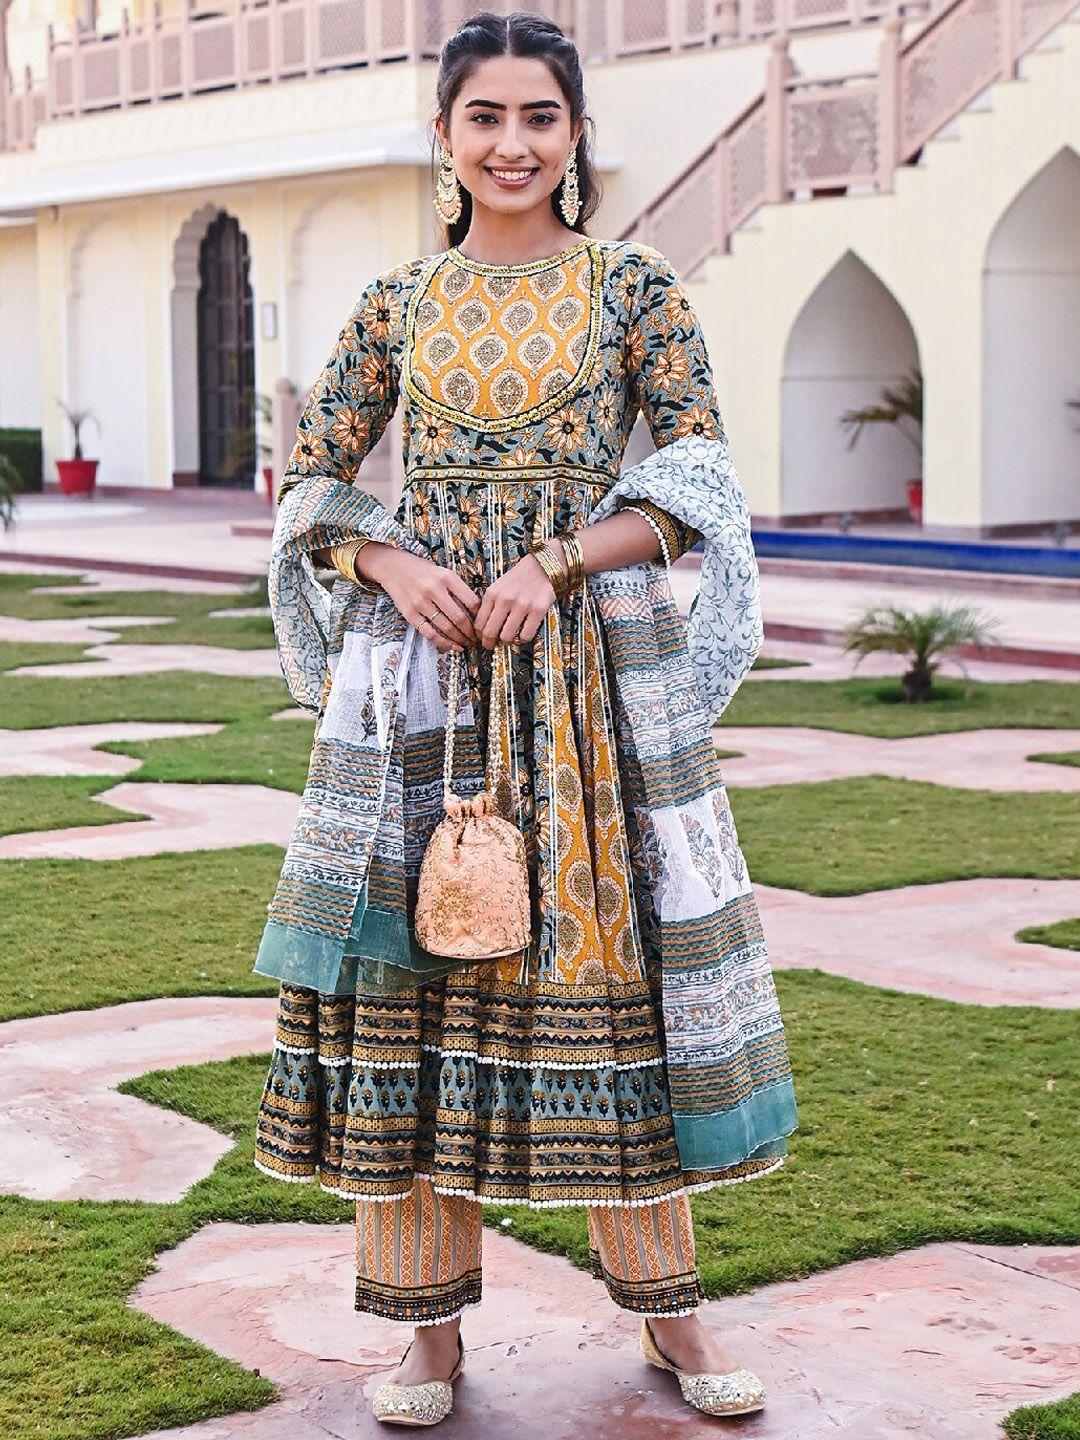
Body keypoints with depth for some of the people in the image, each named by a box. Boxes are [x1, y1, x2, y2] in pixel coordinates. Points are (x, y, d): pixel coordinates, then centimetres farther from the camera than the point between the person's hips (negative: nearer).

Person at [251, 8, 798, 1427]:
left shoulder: (634, 286, 4)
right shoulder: (399, 302, 10)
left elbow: (698, 475, -2)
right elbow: (311, 478, 11)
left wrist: (554, 565, -14)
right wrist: (396, 566, -8)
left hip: (601, 669, -1)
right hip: (421, 669, 2)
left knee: (611, 961, 1)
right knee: (418, 972, 0)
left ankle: (667, 1306, 15)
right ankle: (433, 1323, 11)